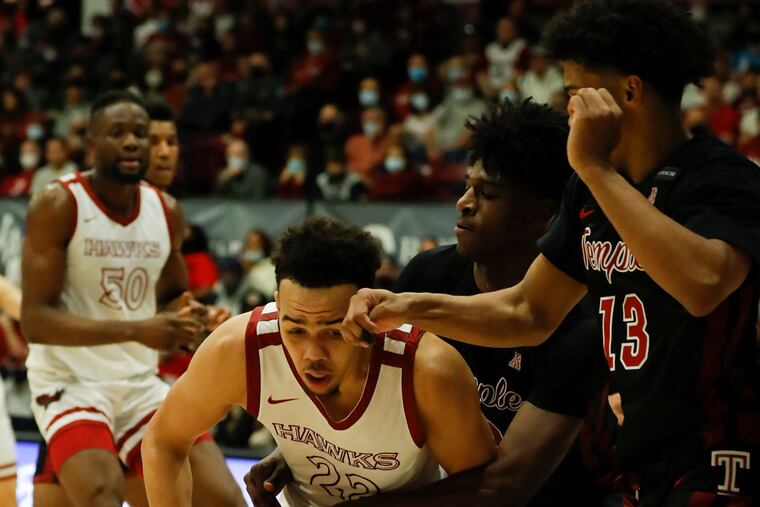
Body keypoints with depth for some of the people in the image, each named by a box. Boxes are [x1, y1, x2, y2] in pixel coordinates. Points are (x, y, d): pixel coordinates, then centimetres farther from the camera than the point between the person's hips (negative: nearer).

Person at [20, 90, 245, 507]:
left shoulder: (166, 211, 3)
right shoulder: (57, 206, -14)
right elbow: (34, 320, -20)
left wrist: (186, 319, -6)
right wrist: (136, 330, -29)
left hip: (141, 383, 6)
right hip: (70, 381, -6)